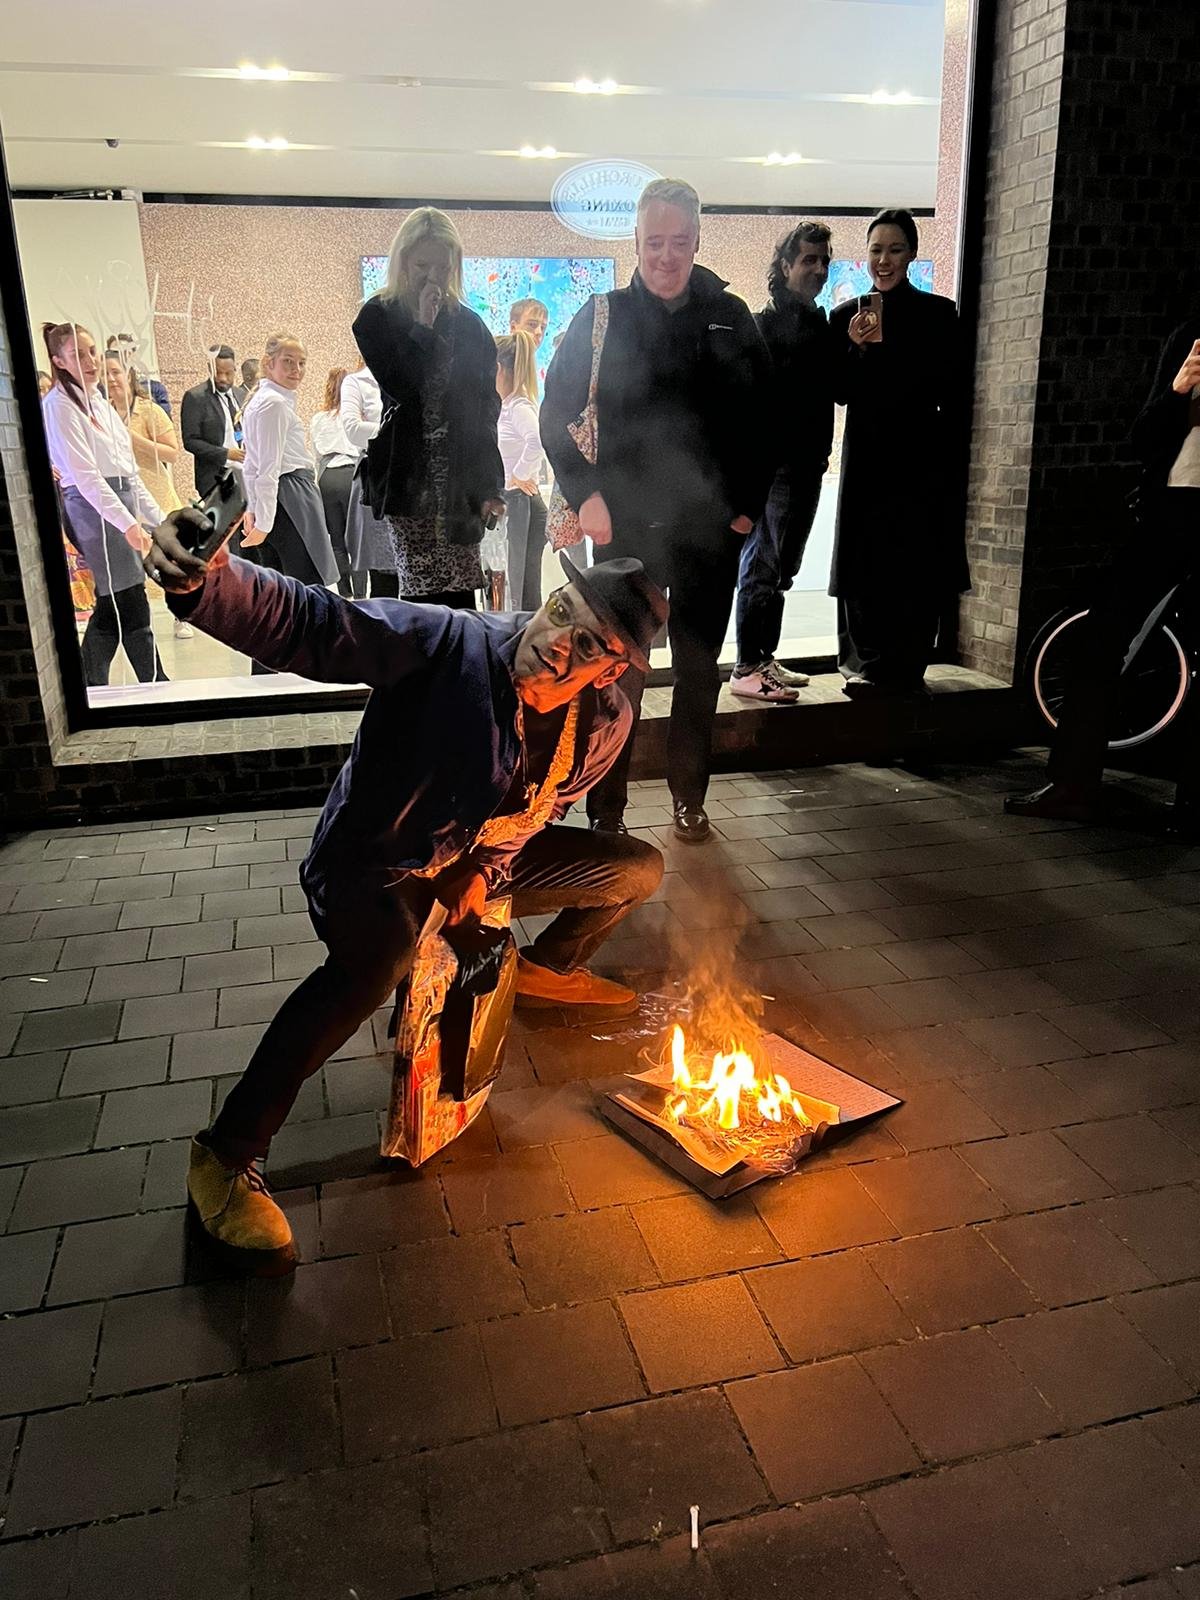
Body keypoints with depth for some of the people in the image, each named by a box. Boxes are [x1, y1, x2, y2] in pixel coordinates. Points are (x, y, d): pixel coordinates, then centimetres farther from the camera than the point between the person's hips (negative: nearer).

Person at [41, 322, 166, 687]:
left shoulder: (98, 401, 18)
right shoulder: (58, 405, -8)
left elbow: (127, 471, 20)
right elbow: (85, 476, -17)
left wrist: (155, 517, 17)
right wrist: (128, 523, -24)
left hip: (122, 502, 9)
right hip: (94, 508, -9)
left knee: (112, 609, 10)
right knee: (132, 607, -8)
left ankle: (89, 695, 18)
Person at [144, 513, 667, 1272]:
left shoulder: (605, 722, -12)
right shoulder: (448, 642, -29)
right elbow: (305, 622, -39)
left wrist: (487, 867, -10)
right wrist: (208, 580, -59)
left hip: (479, 862, 6)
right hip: (373, 867, -6)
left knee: (638, 869, 4)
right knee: (382, 956, -39)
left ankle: (548, 970, 33)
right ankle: (226, 1158, -24)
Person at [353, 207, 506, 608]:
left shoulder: (469, 324, 13)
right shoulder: (377, 318, 7)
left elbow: (487, 406, 9)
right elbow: (399, 385, -9)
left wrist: (489, 484, 2)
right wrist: (424, 326, -5)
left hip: (462, 478, 2)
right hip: (409, 477, -2)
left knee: (460, 590, -2)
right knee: (423, 590, -8)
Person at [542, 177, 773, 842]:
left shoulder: (730, 317, 7)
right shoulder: (602, 319, 3)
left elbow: (760, 418, 9)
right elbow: (557, 414, 2)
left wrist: (748, 502, 1)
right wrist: (585, 494, -7)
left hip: (711, 527, 2)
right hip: (625, 525, -2)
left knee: (699, 669, 9)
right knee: (619, 671, -1)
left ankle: (689, 799, 23)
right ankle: (606, 811, 8)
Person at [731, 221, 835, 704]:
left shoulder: (821, 325, 18)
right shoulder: (766, 324, -6)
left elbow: (835, 390, 22)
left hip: (807, 464, 8)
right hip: (775, 463, -8)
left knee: (779, 569, 11)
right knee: (763, 565, -8)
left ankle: (764, 659, 19)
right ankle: (746, 669, -3)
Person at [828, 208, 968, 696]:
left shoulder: (938, 313, 3)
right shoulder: (846, 316, 6)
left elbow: (953, 396, 3)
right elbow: (841, 393, 3)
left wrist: (954, 467, -2)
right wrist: (857, 348, -14)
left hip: (924, 460, -1)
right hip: (868, 458, 1)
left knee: (920, 571, -1)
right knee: (865, 568, 1)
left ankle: (903, 668, 8)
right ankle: (869, 664, 12)